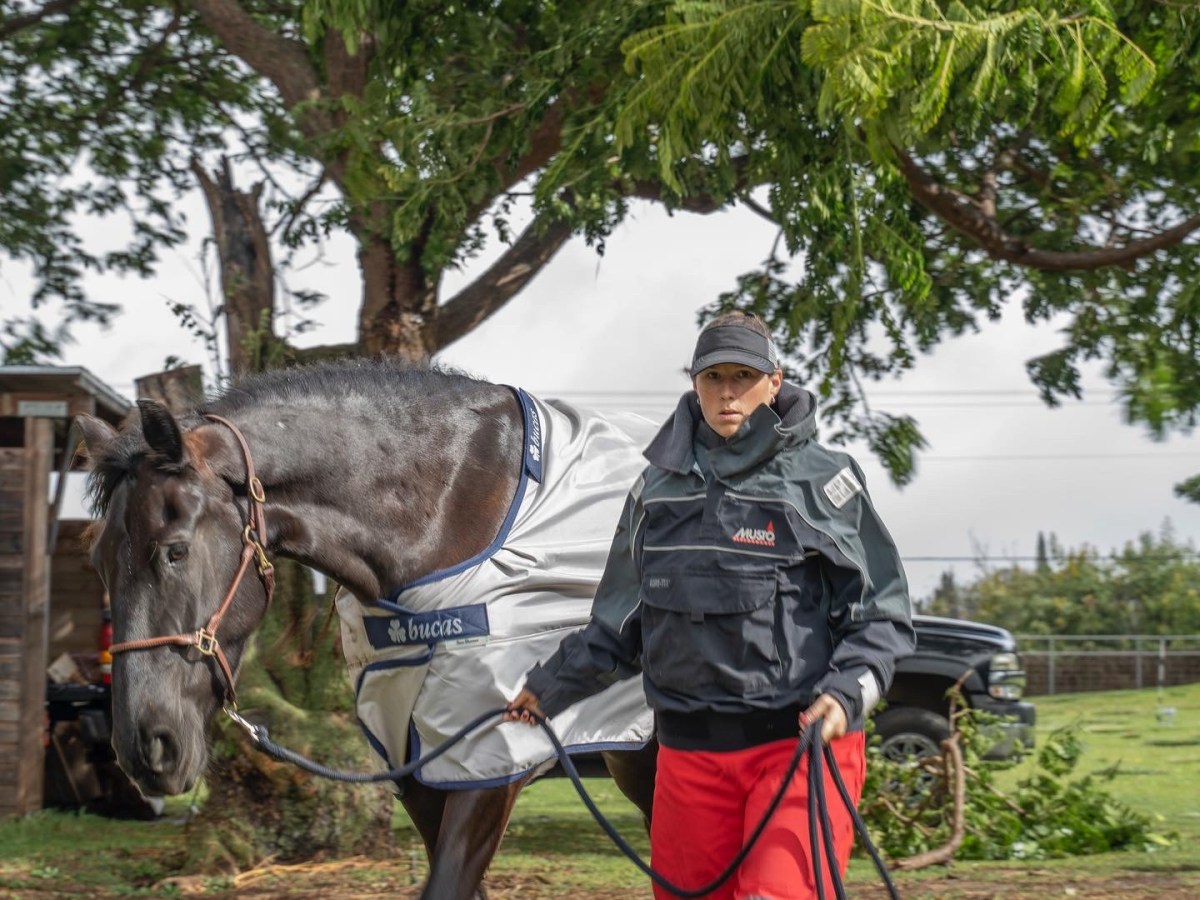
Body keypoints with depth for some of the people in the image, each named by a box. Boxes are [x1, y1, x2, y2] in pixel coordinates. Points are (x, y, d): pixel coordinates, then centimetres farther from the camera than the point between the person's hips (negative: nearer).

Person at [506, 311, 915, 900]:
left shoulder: (822, 481, -2)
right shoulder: (659, 487, 12)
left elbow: (882, 614, -2)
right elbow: (622, 620, 23)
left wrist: (847, 693, -18)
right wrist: (552, 685, 25)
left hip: (803, 741, -5)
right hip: (690, 748, 5)